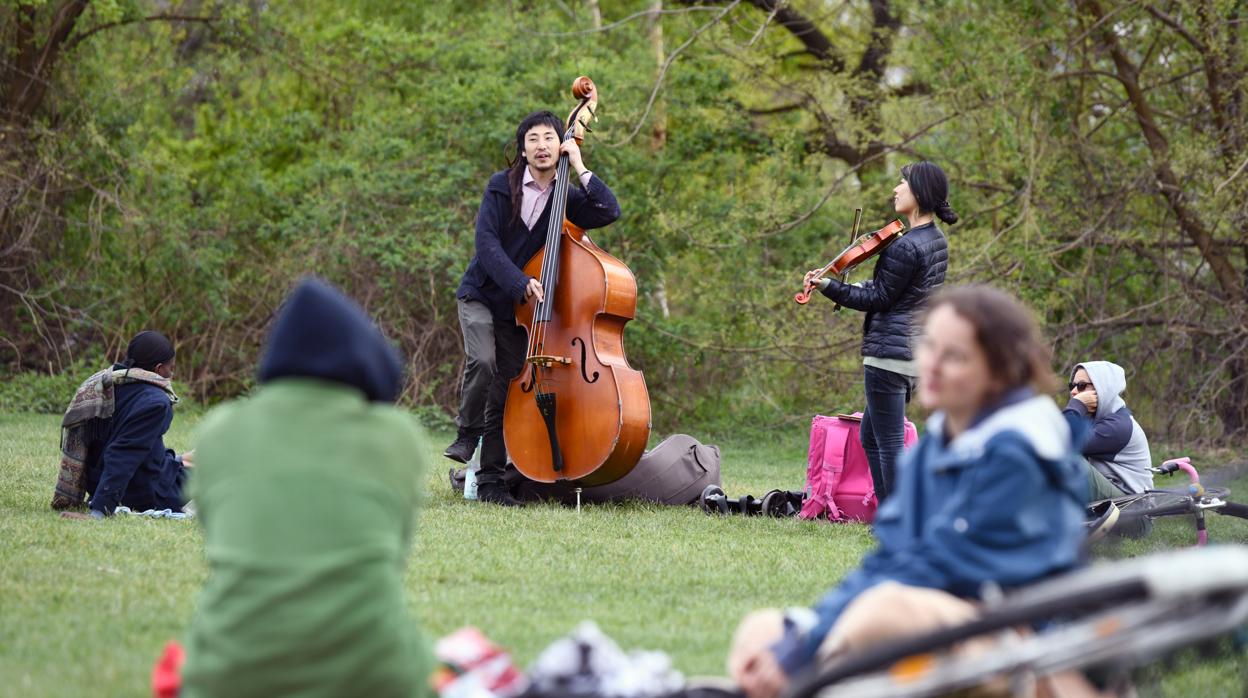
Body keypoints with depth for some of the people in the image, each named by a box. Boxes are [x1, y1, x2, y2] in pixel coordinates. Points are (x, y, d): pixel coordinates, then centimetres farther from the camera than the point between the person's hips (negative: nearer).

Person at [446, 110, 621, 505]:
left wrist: (580, 169, -17)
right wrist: (520, 283, -26)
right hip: (482, 296, -2)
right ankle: (467, 433, -4)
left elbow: (610, 212, -16)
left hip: (521, 308, 2)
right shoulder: (502, 188, -5)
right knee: (482, 361, -27)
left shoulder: (567, 199, 0)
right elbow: (487, 244, -13)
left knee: (507, 389, 1)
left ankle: (490, 480, 8)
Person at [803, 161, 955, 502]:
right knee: (870, 436, 20)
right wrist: (854, 288, 18)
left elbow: (879, 299, -14)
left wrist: (829, 287, -14)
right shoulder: (935, 240, 10)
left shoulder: (906, 247, -19)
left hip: (889, 351, -10)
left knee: (889, 443, -5)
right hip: (915, 354, 10)